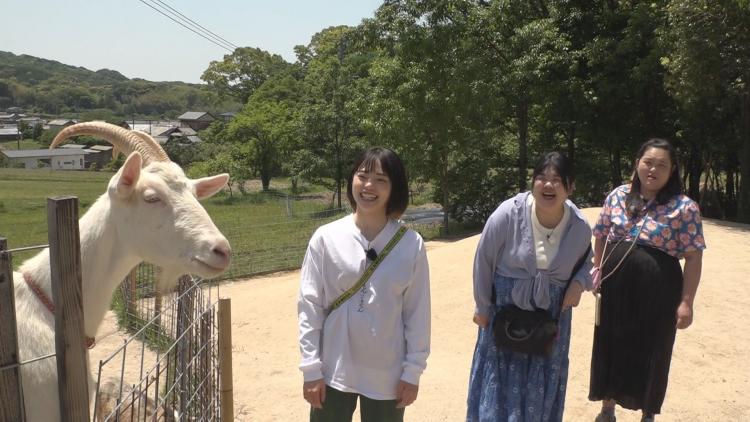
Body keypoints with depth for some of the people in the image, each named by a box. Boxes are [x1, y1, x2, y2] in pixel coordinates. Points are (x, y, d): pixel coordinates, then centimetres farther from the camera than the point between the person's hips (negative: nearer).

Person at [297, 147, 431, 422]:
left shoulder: (411, 245, -6)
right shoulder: (325, 238, -7)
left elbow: (418, 312, -2)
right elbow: (310, 305, -4)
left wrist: (413, 371, -1)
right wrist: (311, 369, -5)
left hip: (387, 376, 0)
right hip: (333, 372, 0)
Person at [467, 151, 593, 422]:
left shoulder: (580, 227, -11)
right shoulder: (508, 213, -20)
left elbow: (586, 262, 11)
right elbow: (484, 261, -9)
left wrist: (579, 283, -12)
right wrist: (482, 307, -1)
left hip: (551, 319, 3)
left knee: (541, 391, 16)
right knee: (499, 385, 7)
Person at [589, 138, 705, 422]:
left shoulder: (684, 207, -8)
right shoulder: (618, 196, 2)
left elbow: (693, 257, -9)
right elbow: (601, 236, 12)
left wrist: (686, 302, -12)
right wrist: (598, 272, 9)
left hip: (657, 292, -3)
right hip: (615, 287, 3)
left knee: (651, 353, 10)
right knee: (610, 348, 14)